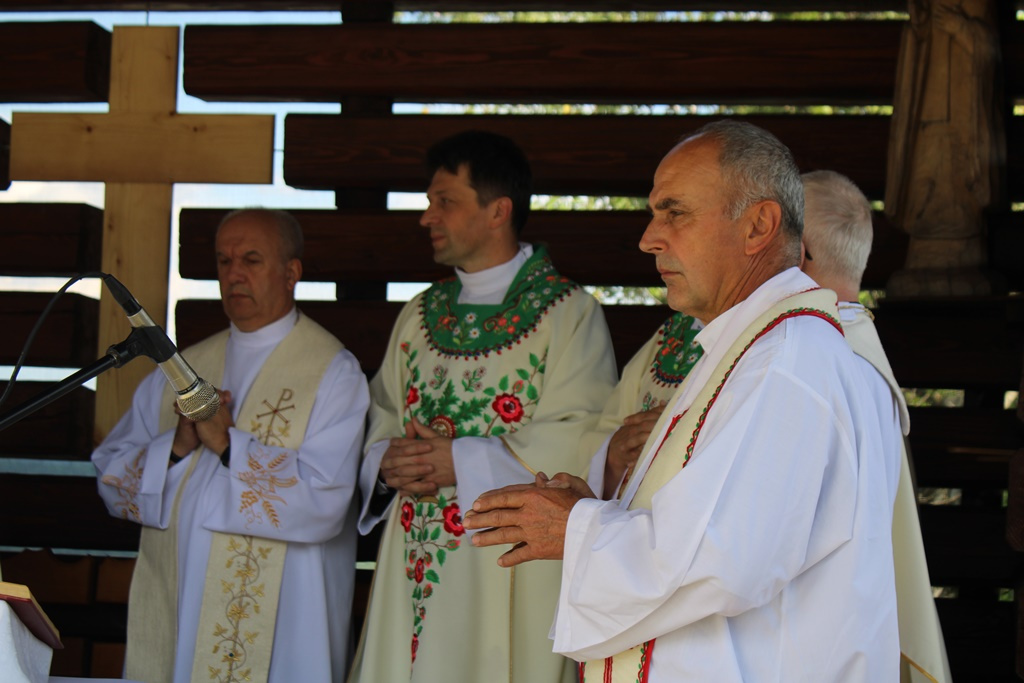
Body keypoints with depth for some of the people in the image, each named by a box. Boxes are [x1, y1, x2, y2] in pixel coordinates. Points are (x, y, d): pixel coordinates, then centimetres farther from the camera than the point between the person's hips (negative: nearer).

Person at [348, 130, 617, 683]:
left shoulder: (568, 313, -4)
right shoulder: (421, 315, 17)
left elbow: (581, 441, -15)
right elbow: (381, 421, 17)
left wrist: (462, 462, -18)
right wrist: (387, 463, -6)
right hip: (414, 563, 6)